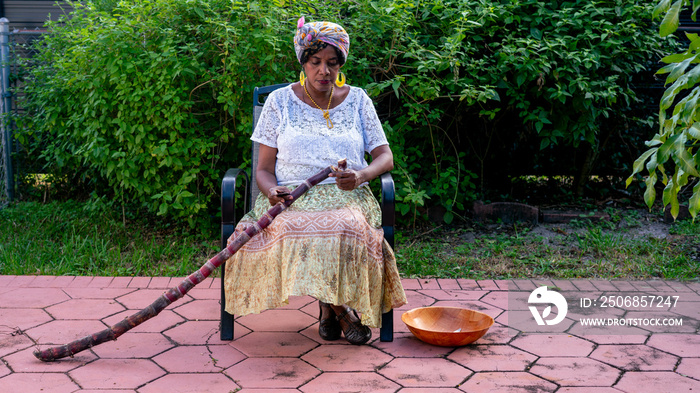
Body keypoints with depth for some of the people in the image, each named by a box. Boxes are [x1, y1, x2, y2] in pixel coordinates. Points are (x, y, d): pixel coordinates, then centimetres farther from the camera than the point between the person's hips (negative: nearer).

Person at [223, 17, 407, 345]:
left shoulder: (357, 100, 13)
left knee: (347, 228, -37)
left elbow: (385, 157, 9)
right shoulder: (280, 101, 10)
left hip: (345, 196, 0)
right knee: (292, 229, -36)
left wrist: (362, 176, -15)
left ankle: (329, 305, -14)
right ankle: (339, 308, -17)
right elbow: (264, 168, 7)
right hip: (291, 197, 0)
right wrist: (272, 190, -18)